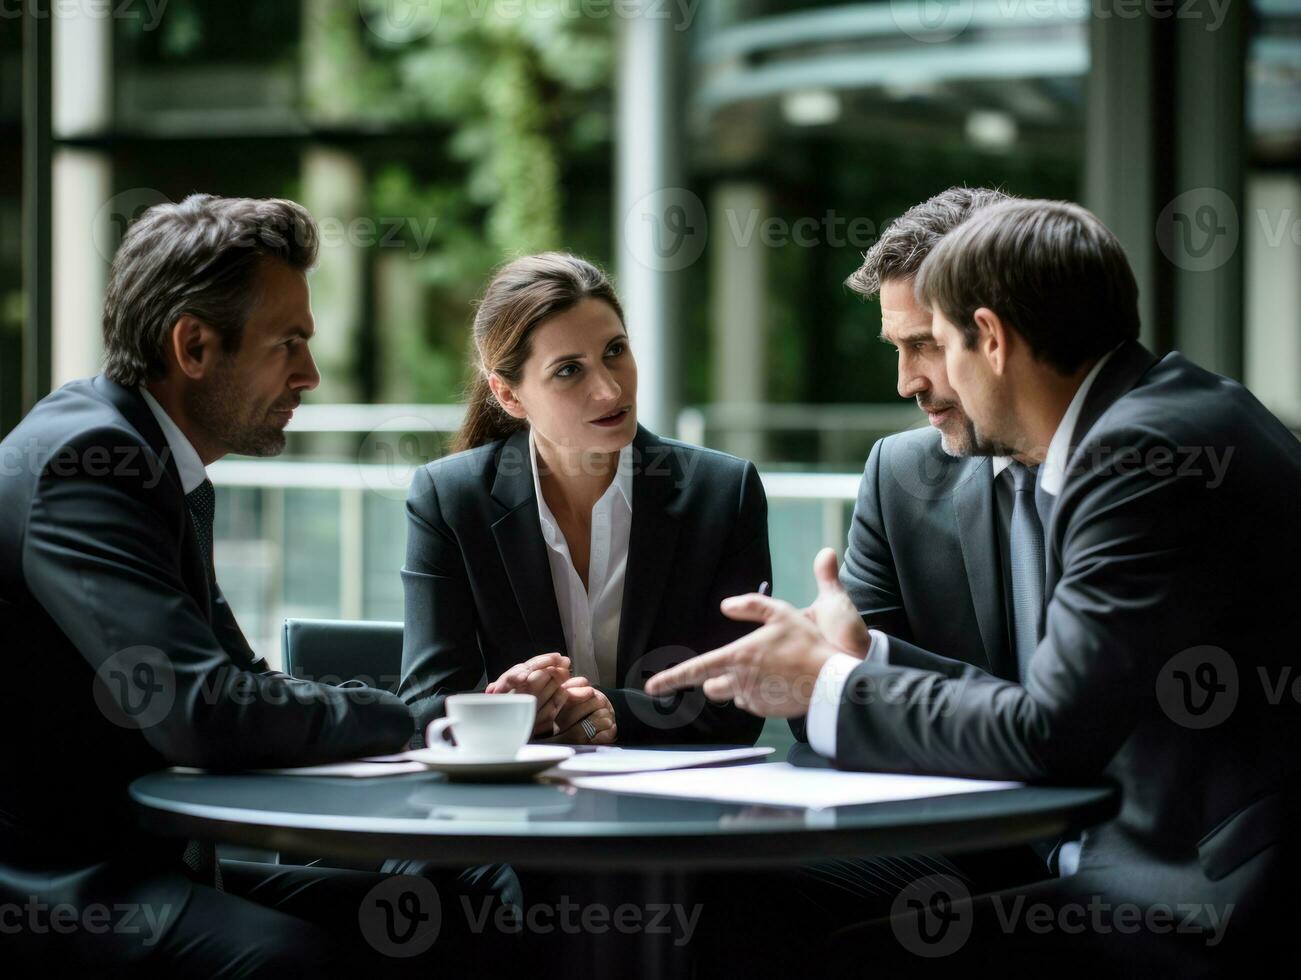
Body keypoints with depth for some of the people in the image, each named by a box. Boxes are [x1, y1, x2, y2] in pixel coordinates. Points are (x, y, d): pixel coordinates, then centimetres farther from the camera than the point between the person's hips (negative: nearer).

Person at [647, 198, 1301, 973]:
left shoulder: (1149, 450, -18)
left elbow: (1051, 735, -21)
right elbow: (1064, 706, 13)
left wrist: (830, 685, -9)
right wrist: (862, 656, 13)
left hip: (1211, 901, -9)